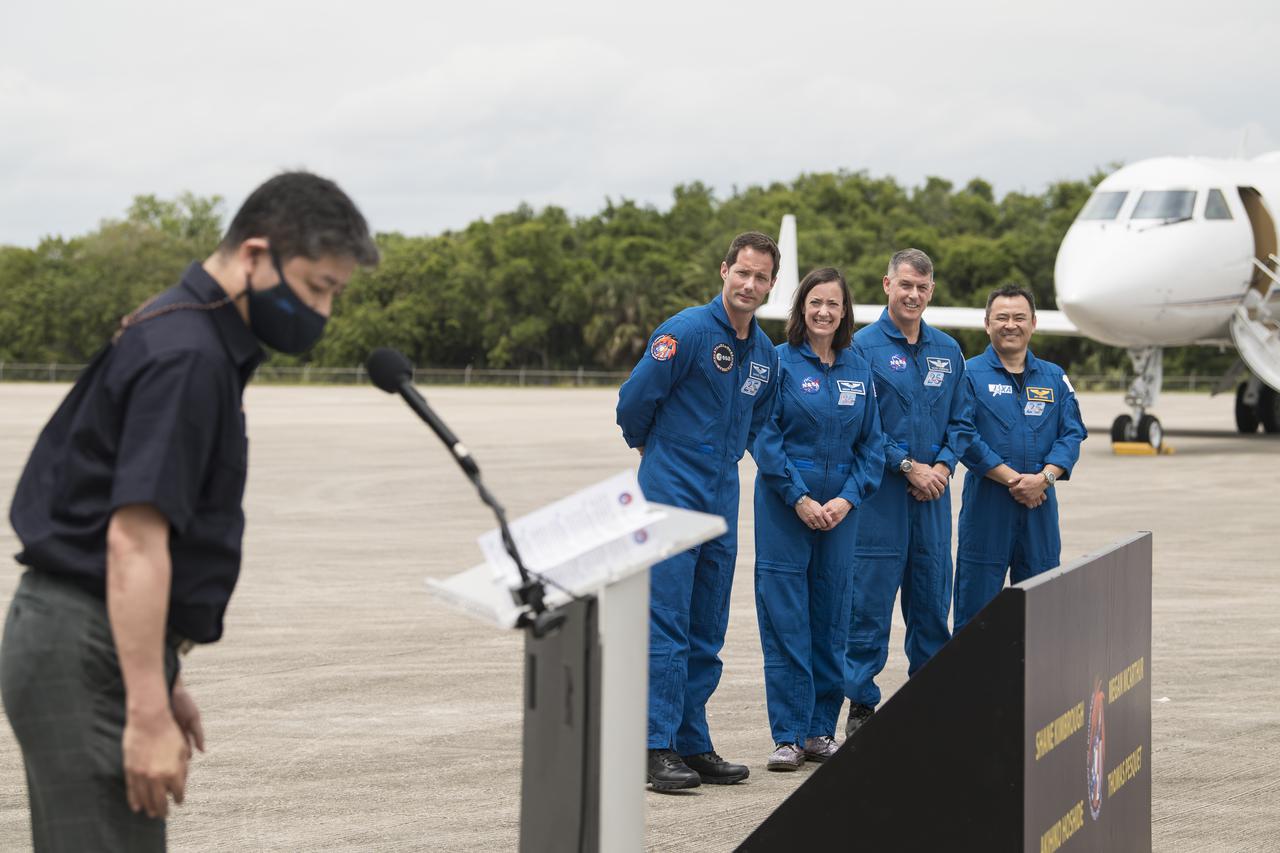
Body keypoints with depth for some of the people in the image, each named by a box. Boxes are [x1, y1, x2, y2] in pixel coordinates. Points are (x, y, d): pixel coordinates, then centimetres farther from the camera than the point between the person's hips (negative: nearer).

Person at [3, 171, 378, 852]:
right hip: (88, 660, -10)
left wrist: (161, 684, 23)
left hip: (76, 644, 10)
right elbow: (133, 540, -23)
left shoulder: (181, 337, 16)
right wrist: (148, 715, -26)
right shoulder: (187, 357, -16)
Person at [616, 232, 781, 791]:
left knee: (707, 635, 9)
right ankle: (658, 750, -8)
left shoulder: (765, 353, 11)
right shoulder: (687, 331, -12)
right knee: (666, 629, -9)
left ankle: (694, 745, 16)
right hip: (671, 496, -7)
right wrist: (655, 451, 7)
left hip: (721, 504, 7)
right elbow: (633, 400, -9)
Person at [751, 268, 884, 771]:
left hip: (840, 506, 4)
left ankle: (822, 730, 15)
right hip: (784, 502, -4)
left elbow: (872, 444, 9)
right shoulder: (780, 362, -3)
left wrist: (847, 498, -5)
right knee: (784, 618, -5)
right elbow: (765, 436, -7)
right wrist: (799, 497, -13)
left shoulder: (858, 370, 9)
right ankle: (788, 735, -1)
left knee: (831, 616, 7)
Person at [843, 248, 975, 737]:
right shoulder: (863, 346, -4)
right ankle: (862, 705, 1)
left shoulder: (947, 351, 12)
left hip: (933, 493, 5)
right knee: (869, 604, -5)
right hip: (880, 493, -5)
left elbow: (962, 420, 13)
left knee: (933, 600, 8)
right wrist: (908, 466, -13)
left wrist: (943, 465, -4)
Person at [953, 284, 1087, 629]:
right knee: (976, 603, -1)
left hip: (1040, 503, 4)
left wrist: (1043, 478, -12)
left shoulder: (1054, 378, 13)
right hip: (986, 505, -4)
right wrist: (1012, 479, -15)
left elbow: (1073, 433, 6)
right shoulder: (970, 374, 0)